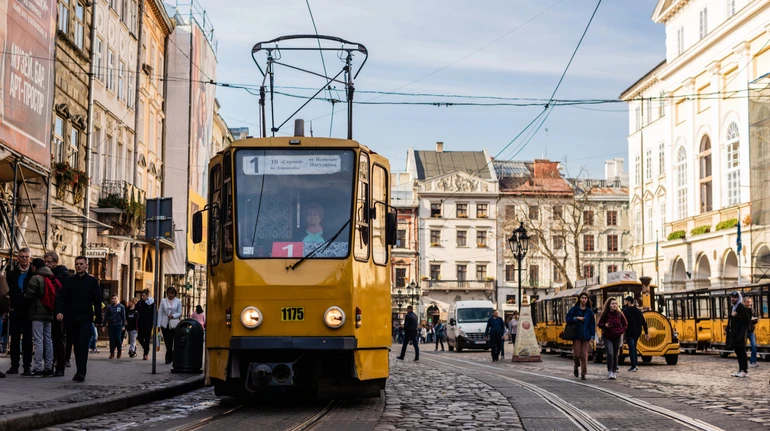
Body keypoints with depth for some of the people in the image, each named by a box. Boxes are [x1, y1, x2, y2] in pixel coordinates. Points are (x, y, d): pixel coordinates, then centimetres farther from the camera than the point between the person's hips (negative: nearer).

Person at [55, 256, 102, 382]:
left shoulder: (92, 281, 5)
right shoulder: (69, 281, 11)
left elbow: (97, 301, 5)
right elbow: (61, 297, 6)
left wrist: (98, 319, 0)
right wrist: (59, 311, -11)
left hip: (85, 319, -3)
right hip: (71, 319, 3)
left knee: (83, 345, -12)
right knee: (76, 346, 7)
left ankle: (81, 372, -15)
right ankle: (80, 371, 15)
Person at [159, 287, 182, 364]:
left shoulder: (178, 301, 5)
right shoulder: (163, 301, 7)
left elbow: (180, 313, 6)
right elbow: (160, 313, 6)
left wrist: (173, 316, -13)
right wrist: (158, 325, 0)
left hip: (174, 324, -1)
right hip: (165, 324, 1)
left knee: (170, 341, -7)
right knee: (167, 341, 0)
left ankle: (168, 358, 4)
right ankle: (171, 358, 10)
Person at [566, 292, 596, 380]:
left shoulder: (589, 312, 6)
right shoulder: (574, 309, 2)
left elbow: (592, 324, 5)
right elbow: (568, 319, 0)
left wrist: (592, 337, -2)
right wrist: (576, 318, -14)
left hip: (586, 336, 1)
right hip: (576, 335, -1)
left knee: (584, 355, -2)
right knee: (577, 354, -5)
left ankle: (583, 373, 5)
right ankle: (576, 366, 27)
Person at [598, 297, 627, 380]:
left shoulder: (619, 314, -1)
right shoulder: (605, 314, -5)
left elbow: (625, 324, 10)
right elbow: (600, 324, 4)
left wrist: (621, 331, -5)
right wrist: (605, 325, -16)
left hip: (617, 337, 2)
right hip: (607, 337, -2)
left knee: (615, 355, 7)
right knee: (610, 354, -15)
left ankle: (614, 372, 18)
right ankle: (610, 372, -9)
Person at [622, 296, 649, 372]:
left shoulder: (626, 311, -10)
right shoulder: (638, 310, 11)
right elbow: (644, 322, 11)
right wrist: (646, 332, 14)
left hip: (629, 332, -6)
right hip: (637, 332, 6)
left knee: (631, 349, -3)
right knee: (634, 348, 19)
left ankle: (633, 367, -5)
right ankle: (636, 364, 18)